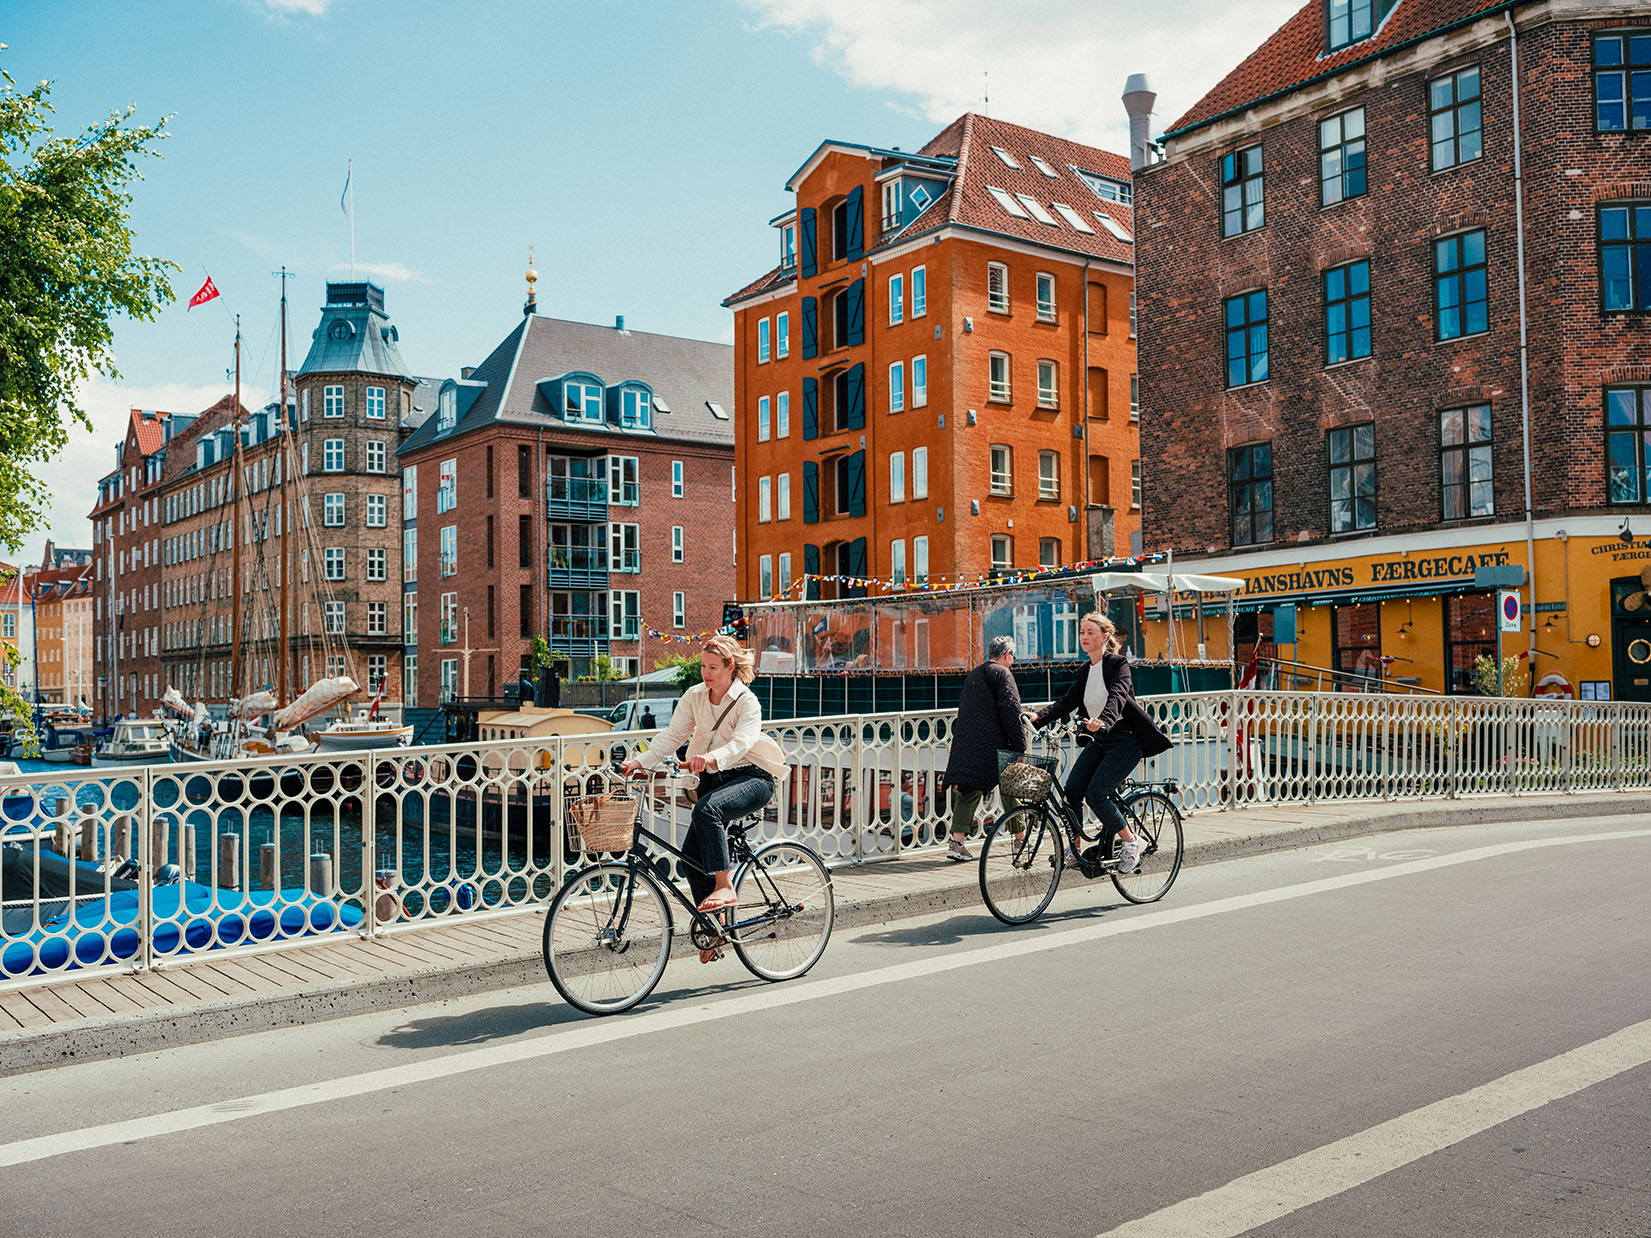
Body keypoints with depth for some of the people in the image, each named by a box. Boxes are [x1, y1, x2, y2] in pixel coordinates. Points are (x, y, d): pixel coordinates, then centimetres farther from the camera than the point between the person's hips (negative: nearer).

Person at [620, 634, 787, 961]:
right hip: (713, 780, 6)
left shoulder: (747, 702, -14)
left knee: (706, 809, -36)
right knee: (691, 855, -5)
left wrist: (712, 757, -50)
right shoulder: (694, 696, 2)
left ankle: (725, 886, -29)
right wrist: (640, 761, -19)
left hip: (751, 777, -6)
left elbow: (742, 741, -31)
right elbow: (672, 735, -4)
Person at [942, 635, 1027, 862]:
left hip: (965, 745, 7)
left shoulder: (972, 675, 21)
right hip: (992, 745, -6)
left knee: (968, 792, 5)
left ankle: (957, 842, -6)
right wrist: (1019, 746, -12)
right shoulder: (1002, 674, -4)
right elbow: (1011, 711, -12)